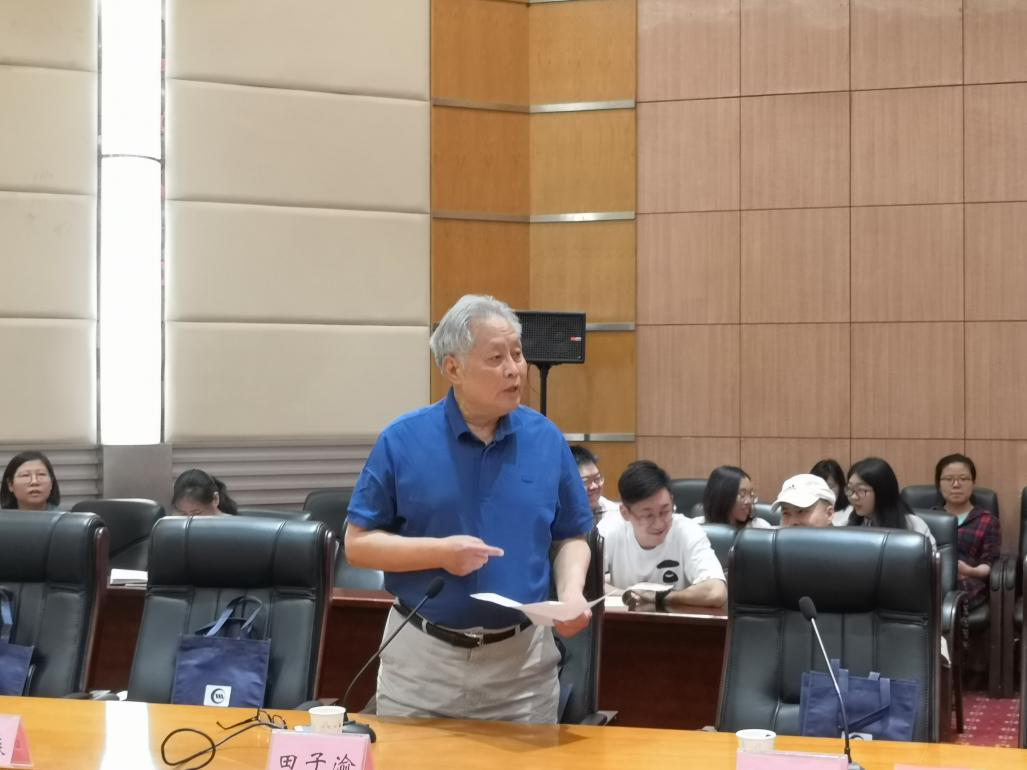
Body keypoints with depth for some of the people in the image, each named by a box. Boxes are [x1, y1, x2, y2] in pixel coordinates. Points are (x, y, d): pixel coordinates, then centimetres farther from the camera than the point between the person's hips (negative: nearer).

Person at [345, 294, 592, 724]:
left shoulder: (547, 440, 1)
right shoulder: (403, 440, -6)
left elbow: (570, 539, 10)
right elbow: (358, 544, -4)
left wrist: (571, 592, -10)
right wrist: (440, 552, -18)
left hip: (522, 660, 1)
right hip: (422, 657, -1)